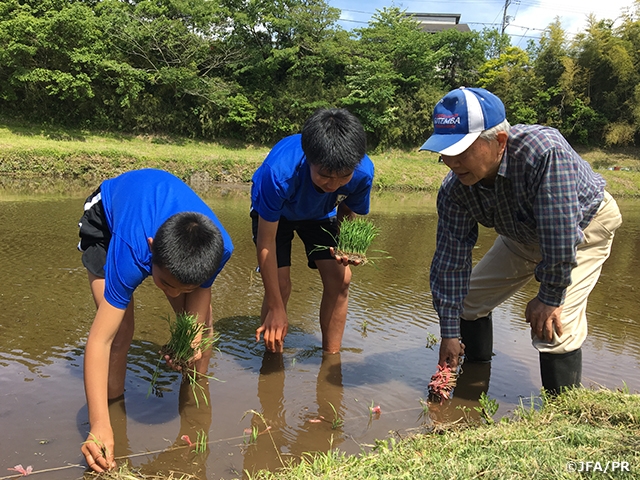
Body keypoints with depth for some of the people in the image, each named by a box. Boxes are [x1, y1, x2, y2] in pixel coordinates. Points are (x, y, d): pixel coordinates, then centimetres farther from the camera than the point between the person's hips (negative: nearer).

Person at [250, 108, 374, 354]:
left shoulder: (362, 172, -33)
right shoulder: (280, 172, -44)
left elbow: (348, 212, -8)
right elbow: (266, 241, -32)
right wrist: (276, 309, -28)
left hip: (320, 213, 3)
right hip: (273, 212, -3)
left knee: (340, 278, -11)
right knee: (280, 285, -16)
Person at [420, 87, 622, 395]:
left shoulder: (543, 151, -43)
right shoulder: (454, 188, -25)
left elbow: (560, 235, -38)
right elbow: (450, 259, -19)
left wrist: (549, 298, -26)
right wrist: (450, 331, -16)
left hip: (582, 226, -5)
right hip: (524, 235, 5)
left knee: (554, 326, -22)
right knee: (466, 298, 4)